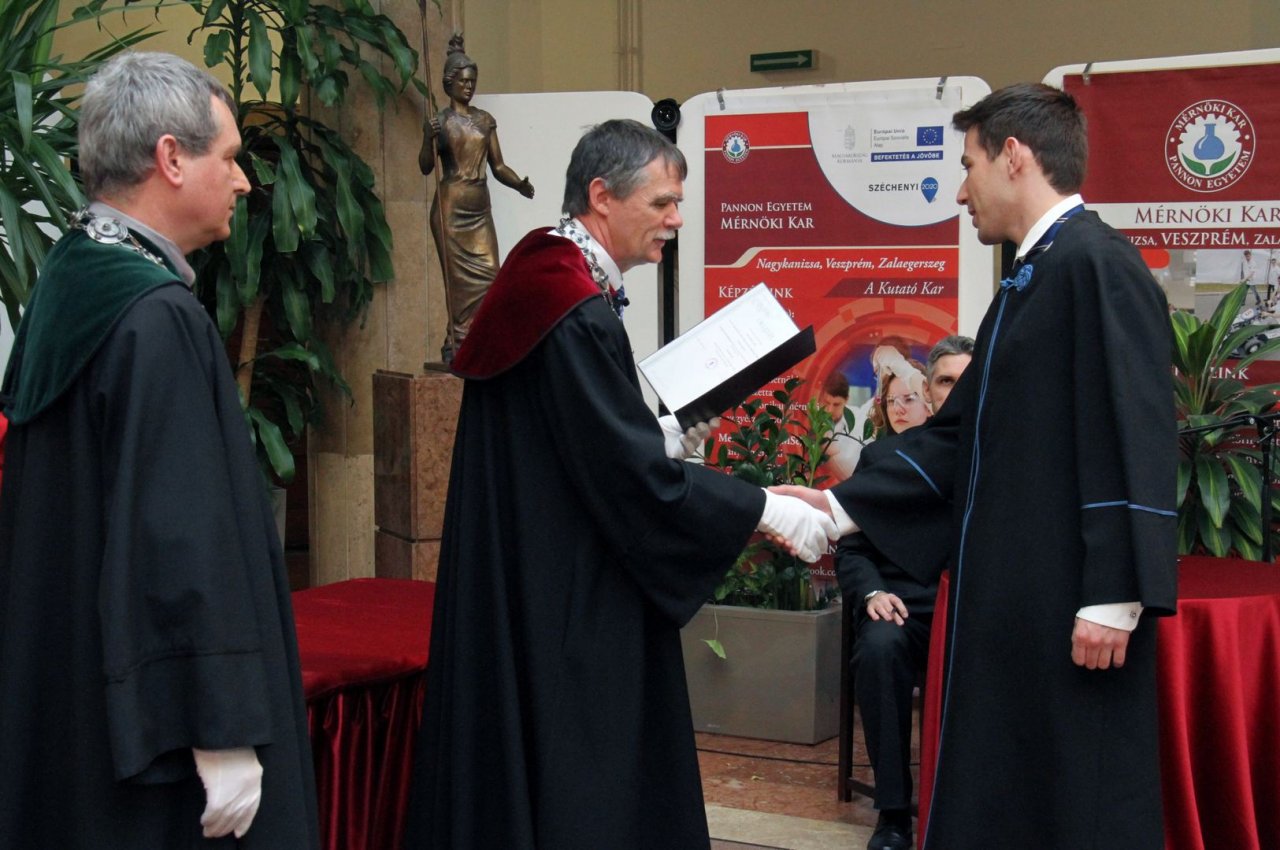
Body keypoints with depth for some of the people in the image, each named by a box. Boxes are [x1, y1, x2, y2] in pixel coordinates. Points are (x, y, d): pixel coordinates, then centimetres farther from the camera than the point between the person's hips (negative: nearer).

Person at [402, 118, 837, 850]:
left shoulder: (540, 286, 9)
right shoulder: (579, 315, -21)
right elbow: (635, 474, -22)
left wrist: (663, 441, 11)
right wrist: (769, 510, -15)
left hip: (515, 591, 10)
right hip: (567, 609, -10)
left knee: (519, 773, 16)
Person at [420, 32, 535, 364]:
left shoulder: (485, 120, 12)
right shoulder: (439, 121, 1)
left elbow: (498, 166, 11)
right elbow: (425, 167, -3)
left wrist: (520, 184, -7)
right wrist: (430, 139, -22)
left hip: (480, 209, 4)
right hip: (451, 208, -4)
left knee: (488, 274, -4)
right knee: (461, 278, -5)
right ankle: (457, 346, 1)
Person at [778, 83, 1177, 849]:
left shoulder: (1098, 264, -13)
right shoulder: (1032, 278, 17)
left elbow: (1136, 438, -20)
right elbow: (960, 433, 19)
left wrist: (1113, 597, -22)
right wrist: (842, 506, 16)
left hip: (1073, 608, -10)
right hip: (1012, 600, 10)